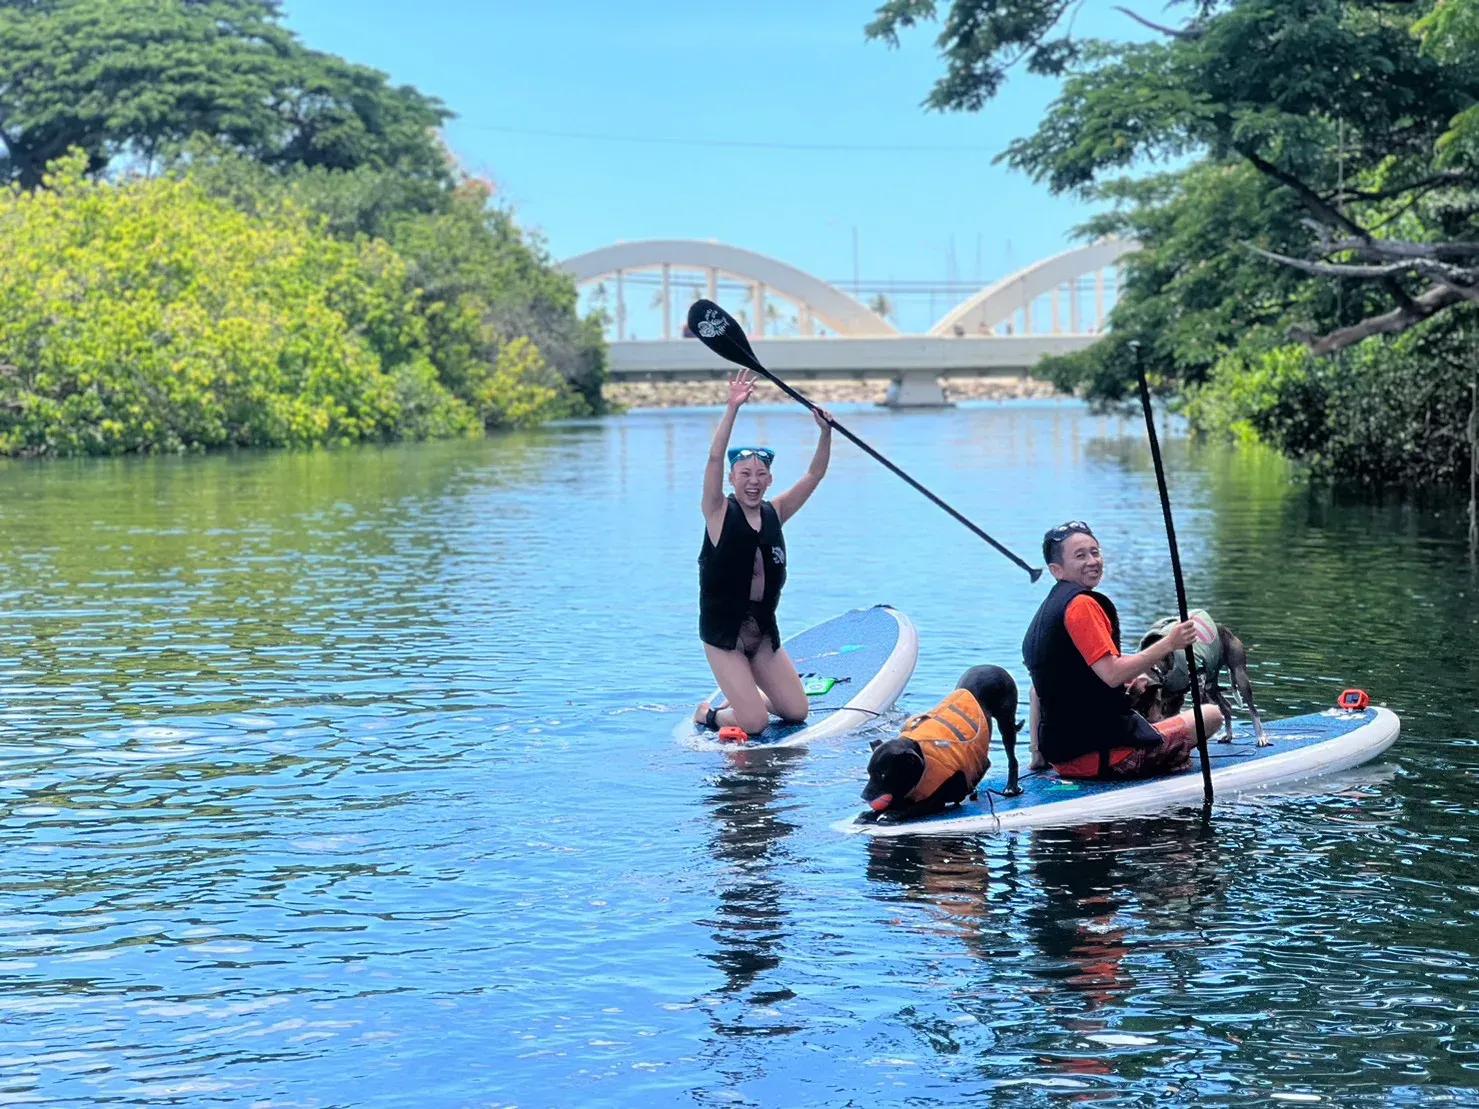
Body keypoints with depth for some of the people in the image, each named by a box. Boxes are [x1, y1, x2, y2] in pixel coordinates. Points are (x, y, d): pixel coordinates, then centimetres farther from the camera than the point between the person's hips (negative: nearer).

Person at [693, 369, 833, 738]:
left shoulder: (775, 513, 5)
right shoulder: (719, 513, -9)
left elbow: (814, 474, 3)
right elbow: (714, 458, -22)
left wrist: (826, 432, -12)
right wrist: (733, 407, -30)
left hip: (763, 630, 6)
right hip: (723, 632, -5)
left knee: (797, 712, 4)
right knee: (755, 724, -13)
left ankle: (744, 697, 31)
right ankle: (709, 714, 17)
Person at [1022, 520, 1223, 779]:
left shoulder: (1042, 615, 15)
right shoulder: (1082, 604, -14)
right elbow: (1113, 674, -22)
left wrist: (1037, 753, 22)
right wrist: (1169, 644, -21)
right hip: (1103, 755, -9)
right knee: (1211, 715, 3)